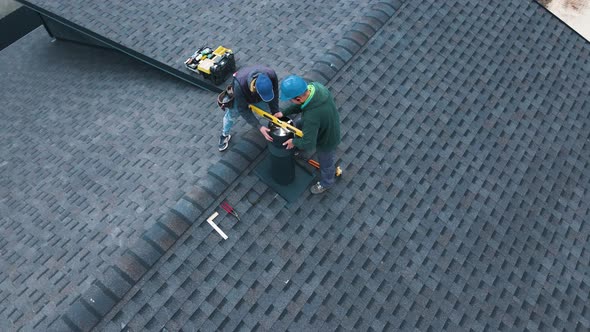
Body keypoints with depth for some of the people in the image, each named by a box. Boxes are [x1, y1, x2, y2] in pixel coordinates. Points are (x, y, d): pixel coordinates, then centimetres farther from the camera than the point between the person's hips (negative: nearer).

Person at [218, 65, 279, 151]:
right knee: (231, 115, 13)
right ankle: (225, 135, 42)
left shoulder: (271, 75, -42)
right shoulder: (239, 85, -49)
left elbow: (274, 96, -22)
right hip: (238, 95, -2)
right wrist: (259, 127, -40)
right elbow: (243, 109, -37)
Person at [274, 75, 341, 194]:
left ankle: (326, 183, 55)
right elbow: (301, 104, -5)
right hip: (330, 126, 8)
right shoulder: (315, 86, -24)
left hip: (327, 139, -8)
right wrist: (284, 113, -8)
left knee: (326, 163, 23)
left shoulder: (311, 116, -47)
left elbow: (308, 144, -37)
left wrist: (294, 142, -18)